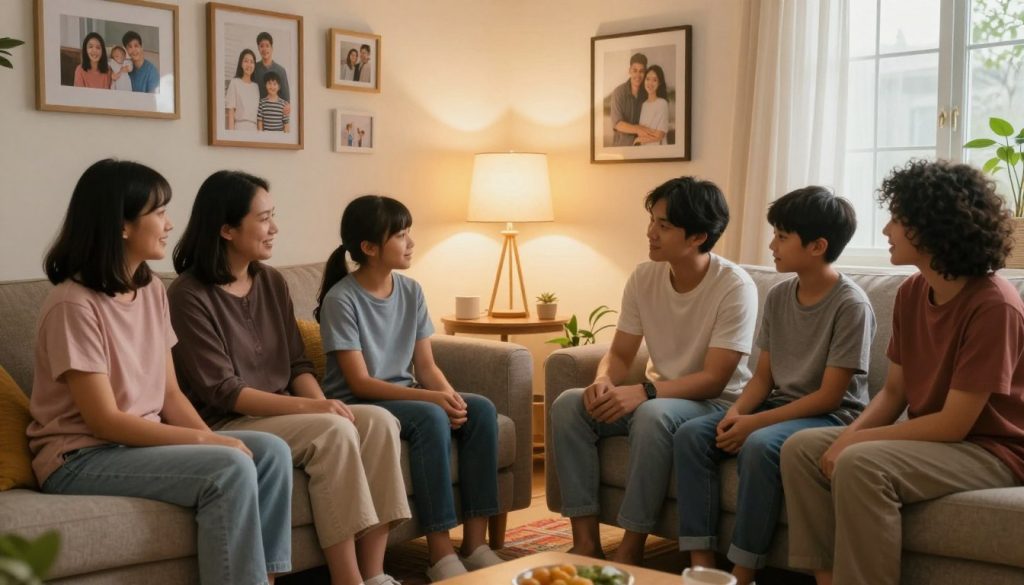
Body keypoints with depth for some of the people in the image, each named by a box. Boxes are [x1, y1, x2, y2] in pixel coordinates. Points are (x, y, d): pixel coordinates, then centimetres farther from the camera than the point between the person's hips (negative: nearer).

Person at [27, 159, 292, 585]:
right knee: (231, 469, -26)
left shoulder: (152, 291, 7)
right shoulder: (74, 305, -18)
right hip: (81, 458, -8)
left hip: (143, 441, 8)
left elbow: (170, 394, 7)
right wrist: (208, 441, -20)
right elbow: (104, 421, -20)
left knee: (270, 451, -10)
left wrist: (212, 439, -11)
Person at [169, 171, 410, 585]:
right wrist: (307, 407, -25)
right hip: (226, 424, -7)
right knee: (334, 432, -30)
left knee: (379, 421, -18)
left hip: (282, 415, 7)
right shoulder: (189, 296, -12)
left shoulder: (272, 282, 10)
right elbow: (221, 391, -18)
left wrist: (322, 403, -12)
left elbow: (297, 364, 10)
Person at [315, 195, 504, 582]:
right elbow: (360, 383, -19)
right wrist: (432, 398, -28)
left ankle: (474, 543, -15)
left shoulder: (411, 291, 4)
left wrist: (450, 395, -18)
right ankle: (441, 553, -27)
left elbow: (426, 366, 5)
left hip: (405, 397, 7)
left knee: (481, 410, -17)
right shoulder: (341, 299, -15)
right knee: (431, 418, -33)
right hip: (357, 405, -6)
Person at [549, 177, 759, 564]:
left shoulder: (735, 287, -19)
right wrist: (603, 382, -22)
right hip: (658, 396, 6)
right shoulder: (644, 277, -2)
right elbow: (620, 354, 3)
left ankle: (631, 550, -24)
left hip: (718, 403, -6)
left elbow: (714, 379, -22)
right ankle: (586, 542, -16)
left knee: (654, 415, -37)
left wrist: (644, 392, -34)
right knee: (568, 405, -15)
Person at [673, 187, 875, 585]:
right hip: (778, 407, 7)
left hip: (832, 417, -7)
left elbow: (829, 396, -17)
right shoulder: (778, 296, 6)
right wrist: (736, 412, -12)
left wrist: (755, 423, -21)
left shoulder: (851, 305, -15)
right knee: (690, 435, -14)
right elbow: (763, 376, 9)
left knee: (759, 445, -35)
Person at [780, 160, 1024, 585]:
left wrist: (858, 440, -20)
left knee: (861, 465, -31)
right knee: (801, 449, -7)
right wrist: (850, 435, -11)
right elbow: (894, 391, 7)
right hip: (932, 439, 8)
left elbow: (953, 423, -23)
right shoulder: (911, 293, 3)